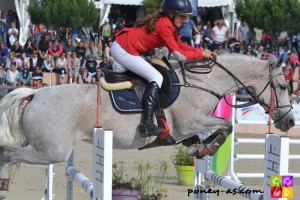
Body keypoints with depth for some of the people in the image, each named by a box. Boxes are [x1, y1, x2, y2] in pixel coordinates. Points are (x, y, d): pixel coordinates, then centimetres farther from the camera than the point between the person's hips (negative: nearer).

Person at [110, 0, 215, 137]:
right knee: (156, 78, -14)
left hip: (122, 45, 11)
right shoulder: (164, 26, -21)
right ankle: (146, 124, -20)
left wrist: (202, 52, -1)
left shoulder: (167, 23, 9)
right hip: (123, 51, -11)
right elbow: (179, 55, -22)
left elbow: (180, 45, 9)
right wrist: (200, 54, -12)